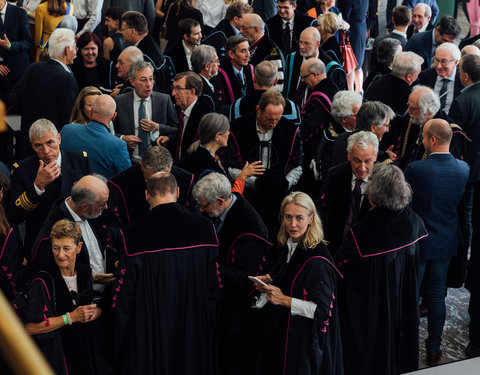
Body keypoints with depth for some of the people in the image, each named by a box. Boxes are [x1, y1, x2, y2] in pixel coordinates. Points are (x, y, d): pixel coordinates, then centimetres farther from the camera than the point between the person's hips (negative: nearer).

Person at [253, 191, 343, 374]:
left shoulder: (318, 259, -22)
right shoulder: (285, 246, 3)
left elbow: (322, 310, -22)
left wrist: (285, 300, -22)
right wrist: (269, 282, -1)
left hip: (305, 341, -8)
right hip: (279, 333, 8)